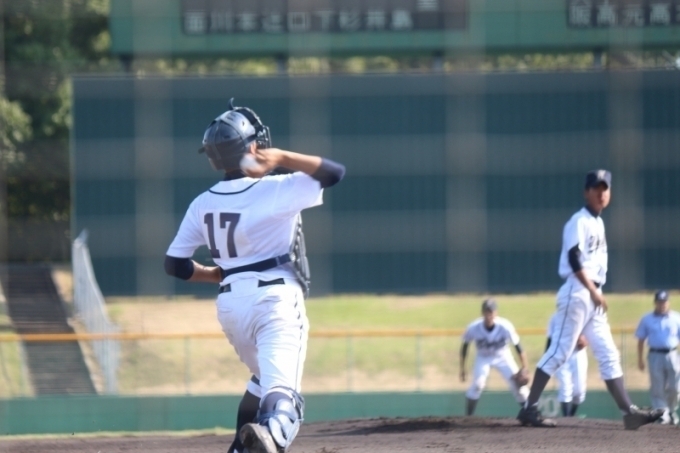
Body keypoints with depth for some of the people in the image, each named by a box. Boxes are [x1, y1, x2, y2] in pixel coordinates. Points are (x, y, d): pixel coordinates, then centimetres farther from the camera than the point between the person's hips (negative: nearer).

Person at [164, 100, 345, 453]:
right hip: (276, 296, -6)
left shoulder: (203, 204, 7)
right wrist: (282, 158, -9)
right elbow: (333, 172, -4)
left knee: (263, 378, 31)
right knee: (282, 392, -21)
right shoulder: (276, 191, -7)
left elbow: (176, 264, 9)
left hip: (230, 303, 6)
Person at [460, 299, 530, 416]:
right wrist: (462, 369, -6)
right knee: (477, 384, -20)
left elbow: (518, 347, -20)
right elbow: (464, 346, -9)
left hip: (503, 357, 0)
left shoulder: (505, 327, -30)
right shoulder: (474, 328, -27)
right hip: (483, 357, 0)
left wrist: (524, 368, -24)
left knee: (517, 383, -9)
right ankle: (467, 417, -9)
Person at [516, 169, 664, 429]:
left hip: (592, 296, 9)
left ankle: (629, 412, 2)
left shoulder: (598, 222, 19)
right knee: (560, 351, -10)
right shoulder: (579, 221, -9)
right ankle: (529, 409, -8)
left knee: (608, 355, 5)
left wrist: (597, 294, 16)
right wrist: (593, 291, -20)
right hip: (577, 293, -9)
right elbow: (574, 259, -19)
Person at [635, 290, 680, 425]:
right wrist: (640, 359, 5)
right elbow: (641, 340, 11)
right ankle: (662, 413, -5)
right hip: (655, 356, 0)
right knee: (657, 388, -6)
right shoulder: (647, 320, 8)